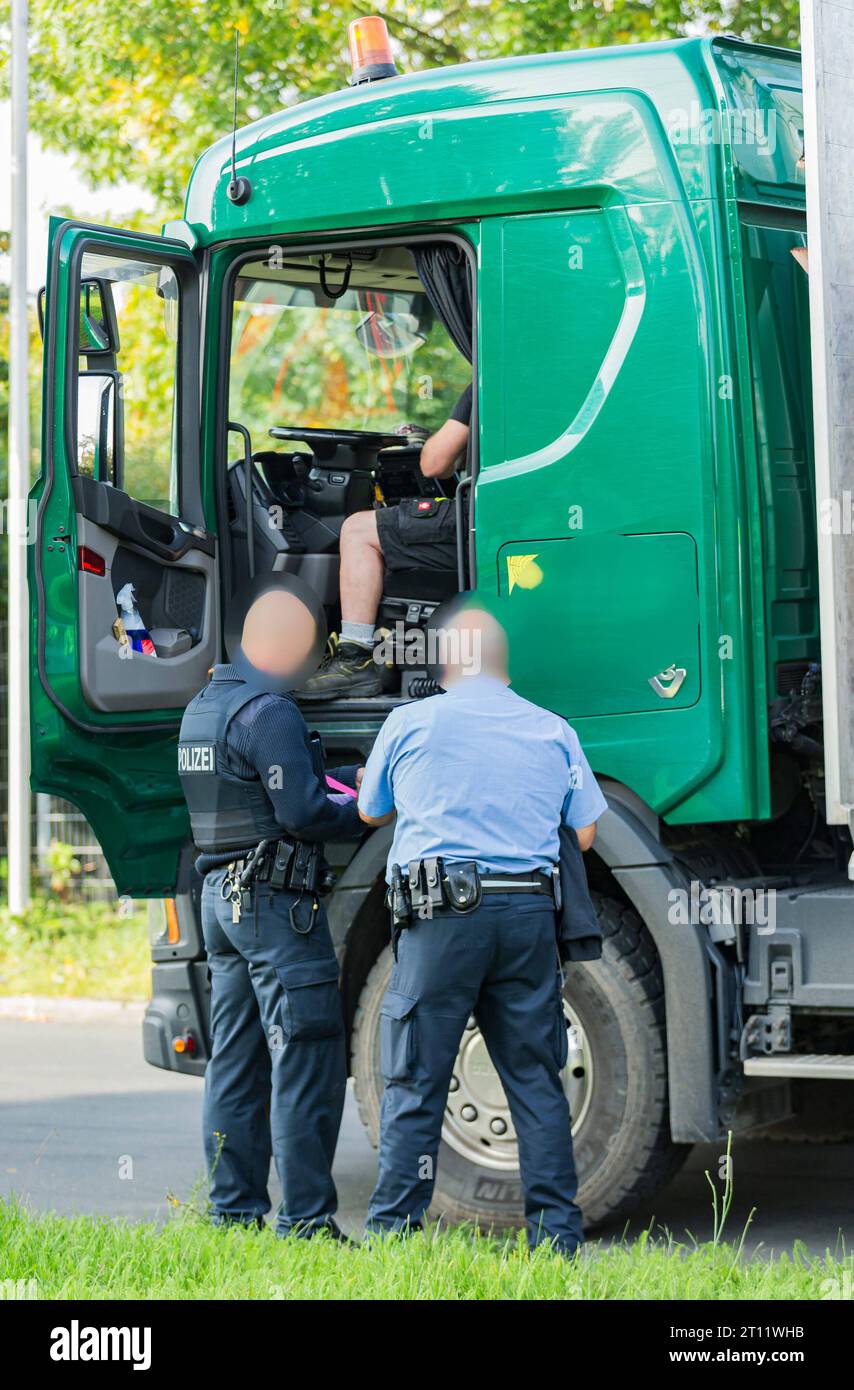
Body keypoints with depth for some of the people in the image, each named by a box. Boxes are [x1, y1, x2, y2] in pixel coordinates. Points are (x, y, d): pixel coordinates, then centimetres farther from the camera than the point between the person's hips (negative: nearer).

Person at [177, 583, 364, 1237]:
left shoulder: (204, 705, 16)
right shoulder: (269, 711, -15)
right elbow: (302, 811, -19)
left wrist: (353, 777, 9)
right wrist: (364, 809, -3)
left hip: (222, 894, 10)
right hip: (277, 900, -10)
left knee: (236, 1061, 11)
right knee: (308, 1059, -7)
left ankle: (235, 1210, 14)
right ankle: (305, 1219, -9)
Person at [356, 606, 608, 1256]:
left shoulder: (411, 722, 4)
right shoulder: (553, 731, 11)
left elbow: (372, 813, 18)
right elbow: (584, 833, 12)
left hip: (442, 916, -2)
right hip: (530, 915, 3)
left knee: (415, 1081, 2)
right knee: (536, 1079, 8)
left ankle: (393, 1227, 2)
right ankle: (556, 1228, 8)